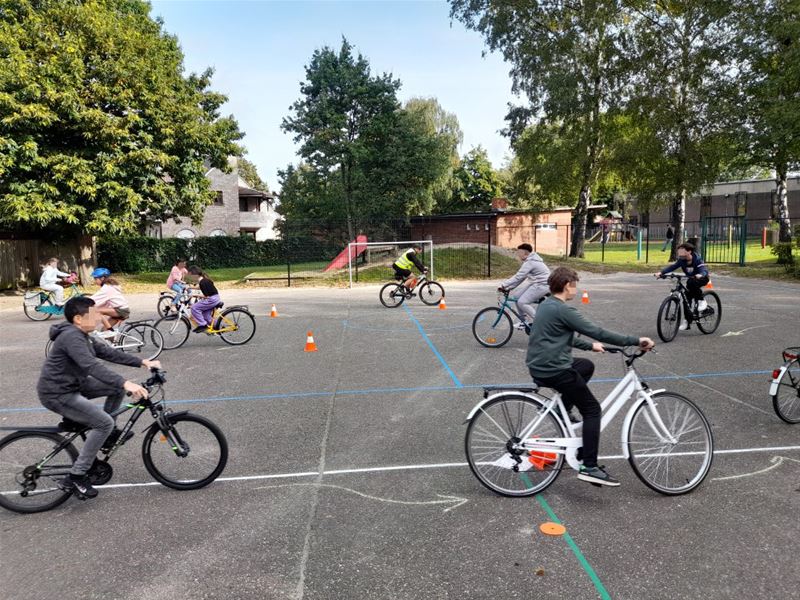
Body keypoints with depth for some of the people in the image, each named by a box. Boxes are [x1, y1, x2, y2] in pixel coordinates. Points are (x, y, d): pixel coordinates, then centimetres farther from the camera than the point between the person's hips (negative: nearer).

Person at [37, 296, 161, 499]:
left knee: (118, 386, 4)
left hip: (73, 385, 10)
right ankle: (75, 477, -8)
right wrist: (126, 383, -48)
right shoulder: (71, 336, -24)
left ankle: (108, 434, 18)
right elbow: (93, 366, -38)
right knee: (105, 422, -18)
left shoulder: (82, 336, 7)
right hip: (57, 394, -10)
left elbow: (109, 352, 7)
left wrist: (143, 362, -1)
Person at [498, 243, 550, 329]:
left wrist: (503, 285, -20)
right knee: (517, 297, 7)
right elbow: (520, 278, 13)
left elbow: (518, 277, -24)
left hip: (542, 285, -10)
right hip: (535, 283, 10)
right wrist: (509, 288, 6)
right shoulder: (530, 261, 14)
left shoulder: (529, 263, -19)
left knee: (522, 302, -16)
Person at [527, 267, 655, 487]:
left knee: (587, 366, 30)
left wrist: (590, 346, 27)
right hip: (554, 371, -10)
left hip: (540, 367, 10)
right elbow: (597, 332, -18)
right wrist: (636, 341, -13)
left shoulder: (547, 305, 13)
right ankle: (589, 467, -2)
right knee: (592, 409, 1)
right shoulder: (562, 310, -17)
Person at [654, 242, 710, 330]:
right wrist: (661, 272, -38)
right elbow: (672, 266, -22)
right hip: (690, 279, 6)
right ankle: (687, 320, 8)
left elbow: (704, 270, -38)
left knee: (692, 283, -37)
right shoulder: (681, 260, -13)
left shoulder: (697, 259, -26)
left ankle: (701, 301, -17)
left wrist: (700, 275, -62)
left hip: (701, 279, -6)